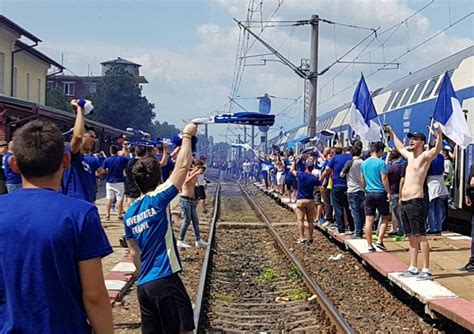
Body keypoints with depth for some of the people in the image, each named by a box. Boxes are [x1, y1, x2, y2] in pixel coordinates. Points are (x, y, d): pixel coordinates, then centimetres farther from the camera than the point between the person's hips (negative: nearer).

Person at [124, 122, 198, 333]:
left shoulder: (129, 213, 9)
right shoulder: (158, 200, -11)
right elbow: (183, 165, -11)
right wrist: (187, 136, 1)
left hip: (143, 284, 7)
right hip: (165, 280, -7)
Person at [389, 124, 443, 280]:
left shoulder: (425, 156, -5)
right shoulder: (410, 155, 18)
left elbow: (437, 149, -25)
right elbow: (400, 147, 39)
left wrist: (439, 132, -41)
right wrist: (391, 132, 46)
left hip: (415, 201, -8)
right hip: (404, 202, 8)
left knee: (420, 236, -9)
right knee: (412, 237, 12)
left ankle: (426, 270, -8)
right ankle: (413, 269, 17)